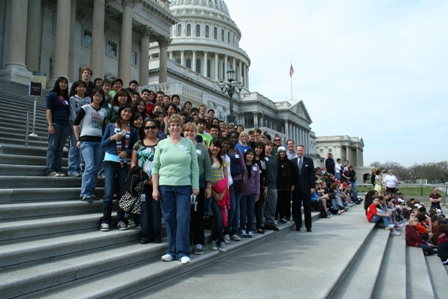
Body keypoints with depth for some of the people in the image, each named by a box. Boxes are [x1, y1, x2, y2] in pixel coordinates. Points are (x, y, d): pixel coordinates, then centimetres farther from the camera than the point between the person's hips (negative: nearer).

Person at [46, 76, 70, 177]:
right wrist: (50, 125, -14)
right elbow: (48, 110, -4)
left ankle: (58, 170, 5)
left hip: (65, 125, 5)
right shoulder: (52, 95, 5)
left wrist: (69, 125, 9)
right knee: (52, 147, -6)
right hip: (55, 123, -5)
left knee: (60, 149, 4)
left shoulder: (66, 98, 21)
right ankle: (51, 170, -7)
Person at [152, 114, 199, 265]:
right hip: (165, 186, 1)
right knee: (169, 219, 6)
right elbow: (155, 167, 6)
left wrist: (195, 186, -1)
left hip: (184, 186, -1)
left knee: (183, 218, -5)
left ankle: (182, 252, 4)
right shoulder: (162, 144, 8)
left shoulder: (188, 143, 6)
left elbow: (194, 166, 5)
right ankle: (172, 251, 17)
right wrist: (155, 188, 0)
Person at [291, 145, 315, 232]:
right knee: (296, 207, 5)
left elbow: (312, 174, 0)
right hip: (296, 188, 1)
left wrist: (312, 186, -6)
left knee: (307, 207, 5)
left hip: (306, 187, -1)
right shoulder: (293, 161, 7)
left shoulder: (309, 160, 3)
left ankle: (308, 226, 14)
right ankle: (298, 225, 15)